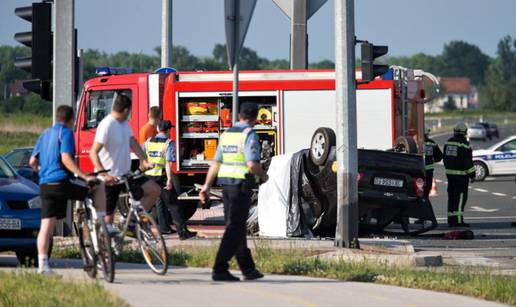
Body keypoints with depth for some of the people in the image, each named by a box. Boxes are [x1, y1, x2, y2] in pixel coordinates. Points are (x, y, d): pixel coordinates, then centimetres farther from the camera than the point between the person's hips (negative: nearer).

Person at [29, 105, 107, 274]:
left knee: (46, 226, 5)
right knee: (99, 186, 10)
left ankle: (42, 264, 0)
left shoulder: (45, 134, 18)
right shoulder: (66, 133, -4)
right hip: (62, 182, -7)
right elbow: (66, 158, -17)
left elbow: (32, 161, 20)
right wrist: (85, 176, -20)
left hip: (45, 185, 7)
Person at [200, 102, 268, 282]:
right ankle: (220, 270, -14)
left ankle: (248, 268, 22)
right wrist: (263, 175, -1)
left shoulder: (227, 134, 12)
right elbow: (252, 164, -20)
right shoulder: (249, 135, -11)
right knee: (234, 228, -7)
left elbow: (216, 163, 11)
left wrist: (206, 186, 11)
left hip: (226, 184, 8)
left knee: (237, 227, 14)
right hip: (242, 185, -8)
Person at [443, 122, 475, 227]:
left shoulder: (448, 143, 9)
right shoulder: (464, 144, -14)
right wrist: (472, 175, -8)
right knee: (460, 197, -6)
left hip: (450, 173, 7)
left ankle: (451, 219, 14)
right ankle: (458, 220, -11)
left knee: (452, 196, 12)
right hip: (461, 175, -7)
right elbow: (468, 162, -15)